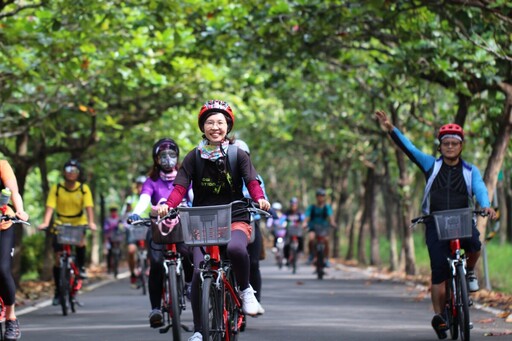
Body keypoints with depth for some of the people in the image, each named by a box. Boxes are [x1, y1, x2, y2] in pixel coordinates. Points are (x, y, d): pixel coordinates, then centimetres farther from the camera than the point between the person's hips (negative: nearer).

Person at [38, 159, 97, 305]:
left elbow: (89, 207, -17)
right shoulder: (56, 189, -8)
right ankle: (58, 292, 11)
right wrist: (45, 223, -35)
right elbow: (50, 207, -18)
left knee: (80, 242, -33)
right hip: (60, 225, 1)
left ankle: (81, 267, -4)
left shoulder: (84, 189, -7)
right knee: (58, 258, -2)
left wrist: (91, 222, -34)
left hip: (78, 223, -1)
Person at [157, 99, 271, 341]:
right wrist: (167, 205, -25)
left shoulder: (238, 155, 4)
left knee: (235, 249, -36)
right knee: (199, 271, -17)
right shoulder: (194, 157, 5)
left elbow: (252, 181, -8)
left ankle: (245, 289, -6)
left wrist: (259, 199, -30)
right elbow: (180, 186, -5)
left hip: (235, 220, -1)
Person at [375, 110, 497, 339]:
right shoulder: (431, 165, 7)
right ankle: (439, 315, 2)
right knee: (439, 271, -8)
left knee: (473, 243, -31)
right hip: (435, 223, 0)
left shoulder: (470, 171, 8)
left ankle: (470, 272, 1)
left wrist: (486, 206, -30)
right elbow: (408, 148, 0)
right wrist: (390, 129, -12)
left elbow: (480, 189, -9)